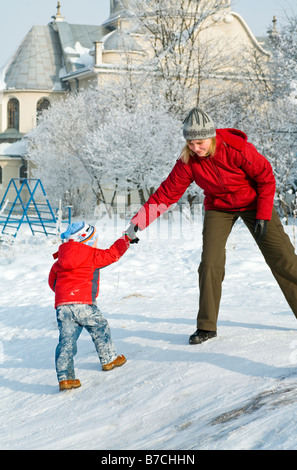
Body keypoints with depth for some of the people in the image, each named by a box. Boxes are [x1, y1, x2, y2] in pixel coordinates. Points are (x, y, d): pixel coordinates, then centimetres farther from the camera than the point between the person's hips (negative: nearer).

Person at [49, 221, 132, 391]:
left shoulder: (60, 261, 22)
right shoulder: (91, 255, 3)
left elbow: (52, 280, 30)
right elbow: (112, 254, 6)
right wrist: (126, 239, 21)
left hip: (61, 304, 5)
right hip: (83, 303, -5)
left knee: (67, 340, 1)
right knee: (100, 328, 18)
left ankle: (65, 377, -8)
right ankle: (109, 359, 29)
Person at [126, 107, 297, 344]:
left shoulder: (238, 149, -29)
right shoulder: (187, 161, -19)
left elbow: (266, 178, -17)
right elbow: (167, 193, -17)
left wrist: (263, 215, -19)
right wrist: (140, 220, -26)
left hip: (253, 202, -2)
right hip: (218, 208, 2)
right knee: (210, 264, -11)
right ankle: (206, 326, 1)